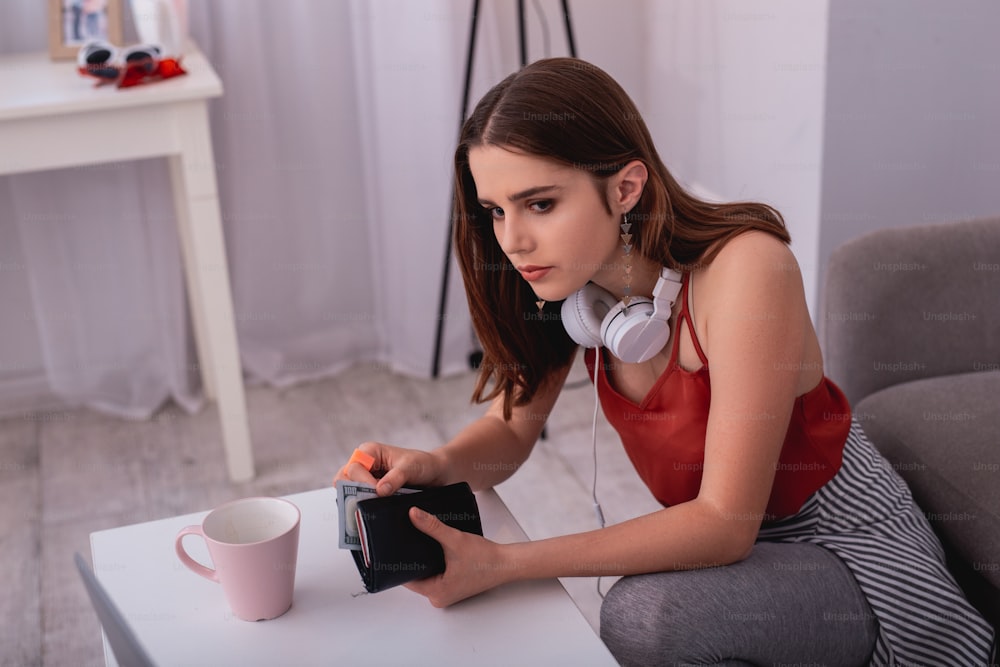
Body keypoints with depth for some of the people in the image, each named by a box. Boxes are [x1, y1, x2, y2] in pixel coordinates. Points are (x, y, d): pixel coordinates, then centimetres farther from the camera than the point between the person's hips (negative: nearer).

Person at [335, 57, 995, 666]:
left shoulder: (742, 267, -29)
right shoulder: (573, 278, -10)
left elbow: (725, 521, -30)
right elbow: (510, 428, 0)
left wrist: (503, 564, -36)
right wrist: (436, 465, -24)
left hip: (855, 557, -5)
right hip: (724, 543, 6)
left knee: (642, 613, -31)